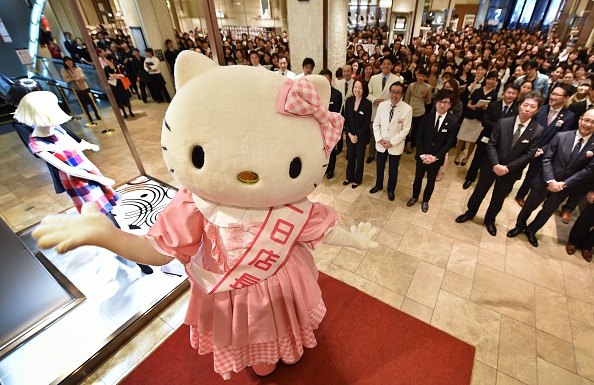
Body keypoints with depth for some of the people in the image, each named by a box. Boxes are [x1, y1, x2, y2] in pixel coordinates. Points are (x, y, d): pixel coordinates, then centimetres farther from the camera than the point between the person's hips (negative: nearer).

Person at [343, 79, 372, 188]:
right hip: (350, 135, 3)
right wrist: (350, 134, -9)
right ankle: (349, 177, 32)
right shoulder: (349, 100, -4)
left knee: (359, 158, 10)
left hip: (362, 136, -3)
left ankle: (357, 179, 29)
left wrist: (356, 135, -13)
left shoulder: (368, 103, -14)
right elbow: (346, 119, -1)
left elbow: (366, 123, -12)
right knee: (350, 157, 12)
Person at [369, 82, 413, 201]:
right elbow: (376, 124, 0)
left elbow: (406, 130, -12)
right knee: (380, 166, 20)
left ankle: (391, 190, 36)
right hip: (381, 144, 3)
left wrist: (392, 142, -17)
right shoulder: (382, 105, -6)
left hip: (395, 145, -2)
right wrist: (379, 139, -11)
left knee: (393, 169, 14)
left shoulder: (407, 109, -14)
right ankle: (378, 185, 44)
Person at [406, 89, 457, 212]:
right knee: (418, 177, 17)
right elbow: (419, 137, -7)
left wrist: (436, 157, -19)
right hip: (422, 156, 1)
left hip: (437, 158, -1)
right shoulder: (427, 118, -6)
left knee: (431, 180, 16)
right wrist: (422, 154, -16)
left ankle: (425, 201, 37)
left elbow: (449, 143, -10)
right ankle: (414, 197, 39)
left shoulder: (453, 122, -9)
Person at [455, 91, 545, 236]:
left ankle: (490, 219, 39)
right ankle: (470, 212, 37)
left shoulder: (538, 130, -11)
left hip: (510, 171, 1)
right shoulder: (503, 122, -11)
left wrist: (507, 167, -19)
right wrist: (495, 165, -21)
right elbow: (491, 145, -11)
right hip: (491, 166, 0)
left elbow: (529, 154, -11)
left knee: (498, 198, 17)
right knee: (479, 191, 14)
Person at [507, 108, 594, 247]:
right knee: (529, 206, 12)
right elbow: (546, 159, -9)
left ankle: (531, 230, 39)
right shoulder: (561, 136, -10)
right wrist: (550, 181, -17)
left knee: (547, 211, 18)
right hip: (545, 181, -1)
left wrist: (564, 183, -14)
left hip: (565, 186, 2)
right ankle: (520, 226, 37)